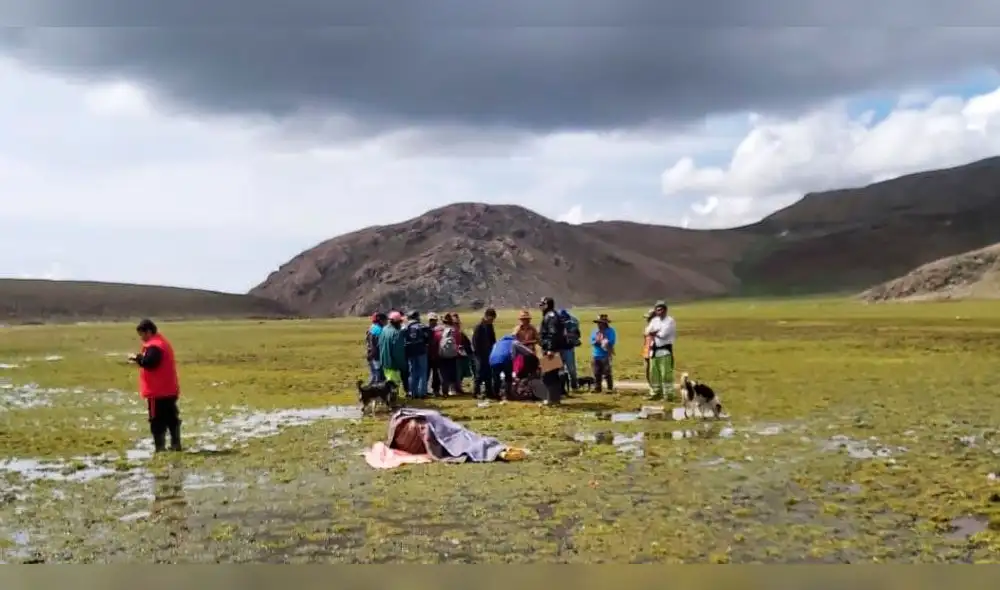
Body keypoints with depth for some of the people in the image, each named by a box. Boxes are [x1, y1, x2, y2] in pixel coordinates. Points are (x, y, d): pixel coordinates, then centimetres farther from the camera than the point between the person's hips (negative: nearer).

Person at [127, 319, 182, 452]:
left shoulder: (154, 346, -16)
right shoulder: (163, 342, 17)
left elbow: (149, 362, -28)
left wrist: (137, 358, -12)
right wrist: (140, 359, 10)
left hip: (158, 391, -10)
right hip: (169, 390, 10)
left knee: (157, 420, -6)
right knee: (171, 418, 13)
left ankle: (160, 447, -6)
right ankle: (175, 444, 18)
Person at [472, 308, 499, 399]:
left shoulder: (490, 326, 11)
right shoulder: (479, 326, -13)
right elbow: (475, 342, -15)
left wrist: (493, 351, 11)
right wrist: (477, 353, -16)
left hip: (489, 354, 7)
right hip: (481, 355, -7)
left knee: (489, 374, 9)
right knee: (480, 374, -4)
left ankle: (490, 393, 13)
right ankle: (476, 392, 3)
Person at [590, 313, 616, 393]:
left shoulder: (610, 331, -4)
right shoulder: (595, 331, 13)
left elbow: (611, 342, -13)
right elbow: (591, 341, 7)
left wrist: (601, 341, -15)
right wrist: (596, 342, -14)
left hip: (606, 356, -5)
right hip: (596, 355, 6)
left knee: (607, 373, -5)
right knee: (597, 373, 8)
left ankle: (610, 388, 1)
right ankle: (597, 388, 15)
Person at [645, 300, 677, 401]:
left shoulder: (670, 321, -7)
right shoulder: (654, 320, 14)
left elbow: (663, 334, -17)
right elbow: (647, 332, 3)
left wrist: (653, 333, -3)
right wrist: (657, 332, -12)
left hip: (665, 350, -7)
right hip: (654, 350, 7)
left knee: (666, 374, -10)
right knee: (653, 373, 11)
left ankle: (669, 394, -7)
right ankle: (655, 393, 21)